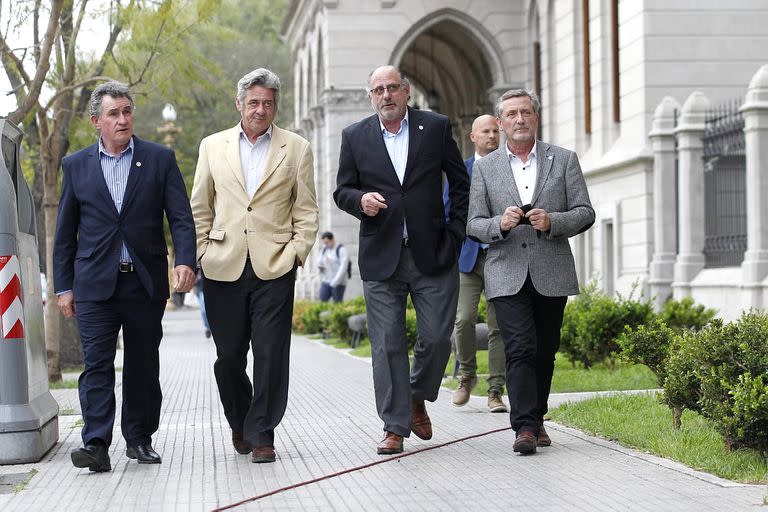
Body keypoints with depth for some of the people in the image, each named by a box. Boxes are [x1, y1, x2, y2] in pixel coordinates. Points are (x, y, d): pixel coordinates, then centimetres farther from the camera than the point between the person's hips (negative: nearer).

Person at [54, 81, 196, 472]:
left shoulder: (160, 159, 5)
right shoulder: (76, 165, 7)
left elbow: (181, 217, 0)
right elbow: (65, 232, 10)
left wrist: (186, 261, -17)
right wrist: (64, 286, 6)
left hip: (146, 282, 0)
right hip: (95, 285, 0)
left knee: (143, 366, 8)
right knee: (96, 365, -8)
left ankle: (140, 439, 20)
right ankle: (96, 445, -12)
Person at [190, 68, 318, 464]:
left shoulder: (296, 149, 7)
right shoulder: (212, 146, 11)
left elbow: (306, 211, 8)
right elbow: (199, 209, 13)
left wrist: (296, 252, -4)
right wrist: (201, 254, 5)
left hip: (274, 267, -1)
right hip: (224, 268, 1)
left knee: (270, 355, -5)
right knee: (228, 356, 6)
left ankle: (261, 434, 4)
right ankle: (239, 422, 28)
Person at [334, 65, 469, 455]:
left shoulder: (436, 128, 5)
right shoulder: (355, 137, 7)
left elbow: (461, 184, 11)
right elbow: (342, 191, 9)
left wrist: (455, 232, 3)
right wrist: (360, 199, -13)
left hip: (432, 255, 0)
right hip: (381, 258, 0)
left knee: (437, 338, -2)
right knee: (387, 345, -1)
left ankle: (417, 398, 26)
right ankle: (395, 426, 7)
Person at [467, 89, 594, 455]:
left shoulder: (564, 160, 7)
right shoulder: (485, 168, 8)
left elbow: (585, 213, 3)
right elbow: (474, 225, 5)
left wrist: (552, 221, -16)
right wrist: (501, 224, -16)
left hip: (551, 274, 1)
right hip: (507, 276, -1)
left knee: (544, 352, 9)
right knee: (520, 350, -13)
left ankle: (536, 419, 23)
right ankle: (525, 427, -15)